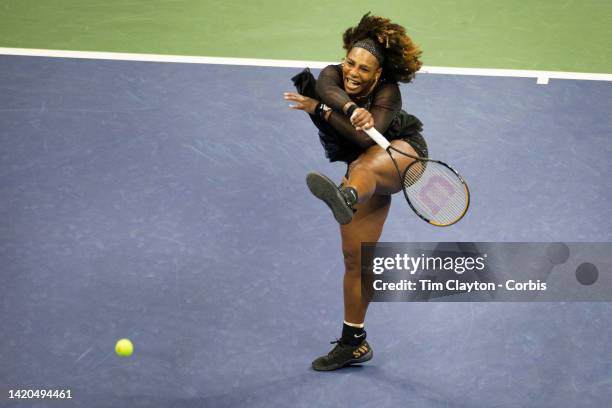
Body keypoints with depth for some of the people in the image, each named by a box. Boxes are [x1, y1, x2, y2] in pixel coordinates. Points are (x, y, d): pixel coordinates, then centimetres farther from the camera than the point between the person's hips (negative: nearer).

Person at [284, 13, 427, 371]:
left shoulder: (388, 92, -24)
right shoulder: (332, 74, -14)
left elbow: (367, 138, -39)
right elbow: (326, 89, -40)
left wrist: (320, 110, -44)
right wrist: (352, 109, -60)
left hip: (403, 154, -6)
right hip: (365, 172, 6)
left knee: (365, 167, -44)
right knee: (355, 259, 5)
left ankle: (345, 197, -82)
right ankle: (354, 342, 16)